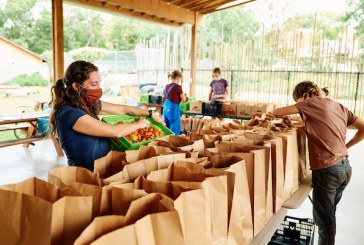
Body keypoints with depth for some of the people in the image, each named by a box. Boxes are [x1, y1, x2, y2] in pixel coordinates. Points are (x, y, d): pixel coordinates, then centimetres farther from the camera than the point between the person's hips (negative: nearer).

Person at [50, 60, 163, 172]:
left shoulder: (90, 103, 0)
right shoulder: (68, 113, -23)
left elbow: (123, 109, 13)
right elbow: (115, 132, -24)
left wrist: (150, 114, 14)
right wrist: (138, 124, -8)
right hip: (87, 173, -7)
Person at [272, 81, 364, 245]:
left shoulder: (312, 102, -6)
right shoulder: (340, 106, 12)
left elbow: (276, 112, -6)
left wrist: (285, 115, 16)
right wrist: (346, 146, 18)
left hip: (327, 169, -8)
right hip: (345, 167, 8)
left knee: (323, 218, 5)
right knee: (329, 214, 22)